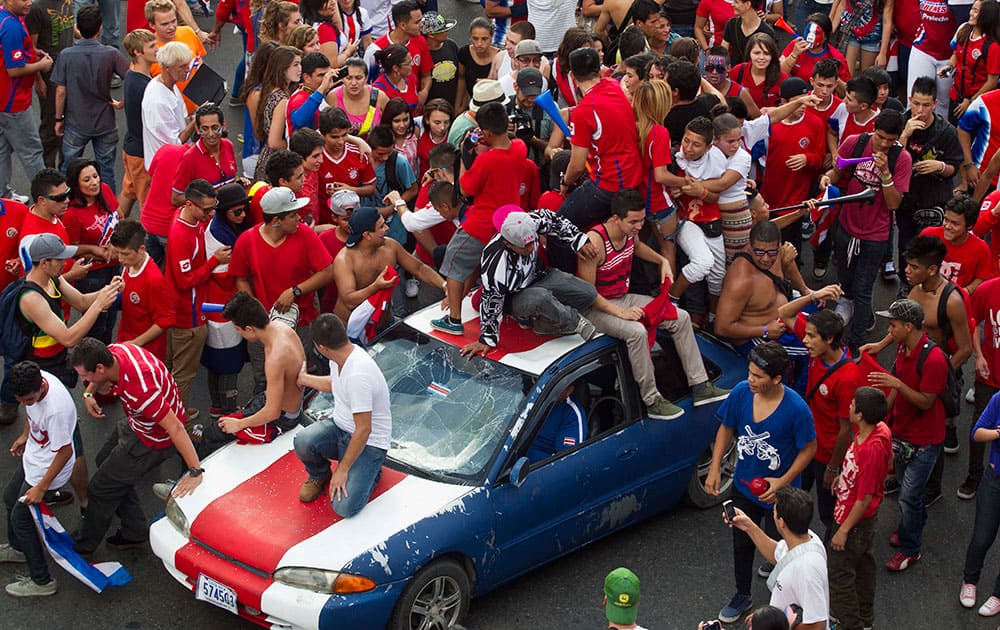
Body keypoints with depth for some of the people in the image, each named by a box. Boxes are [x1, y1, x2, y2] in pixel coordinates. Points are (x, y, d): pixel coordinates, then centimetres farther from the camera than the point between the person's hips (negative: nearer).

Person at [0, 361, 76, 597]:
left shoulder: (56, 409, -40)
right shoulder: (33, 381, -16)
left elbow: (65, 452, -29)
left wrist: (41, 488, -23)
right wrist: (25, 436, 23)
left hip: (49, 466, -9)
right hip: (33, 455, 9)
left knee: (21, 518, 1)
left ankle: (42, 581, 15)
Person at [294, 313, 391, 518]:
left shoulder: (358, 375, -33)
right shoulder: (342, 356, -3)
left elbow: (363, 430, -27)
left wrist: (343, 469, -20)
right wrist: (305, 379, 36)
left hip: (369, 442, -8)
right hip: (340, 428, 8)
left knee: (344, 507, -22)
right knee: (303, 442, -23)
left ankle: (369, 472, 9)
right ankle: (319, 476, 10)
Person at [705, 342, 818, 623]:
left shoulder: (796, 408, -29)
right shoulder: (741, 392, -17)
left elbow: (808, 448, -15)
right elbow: (726, 429, 0)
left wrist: (783, 482, -22)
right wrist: (715, 468, -5)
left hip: (779, 493, -4)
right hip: (744, 485, 4)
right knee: (741, 543, 22)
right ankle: (742, 596, 47)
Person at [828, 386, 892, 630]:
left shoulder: (872, 449, -36)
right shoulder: (880, 430, -11)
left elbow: (864, 499, -29)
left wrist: (844, 530, -20)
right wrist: (842, 476, 20)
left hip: (855, 518, -10)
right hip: (866, 518, 10)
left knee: (838, 571, 7)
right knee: (863, 563, 25)